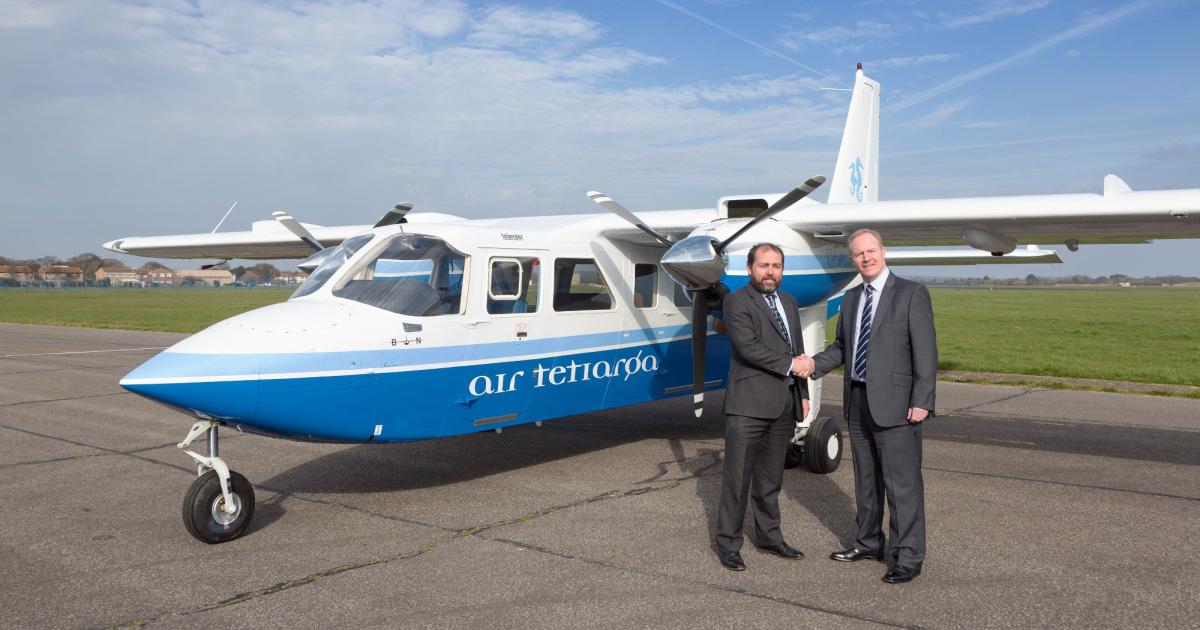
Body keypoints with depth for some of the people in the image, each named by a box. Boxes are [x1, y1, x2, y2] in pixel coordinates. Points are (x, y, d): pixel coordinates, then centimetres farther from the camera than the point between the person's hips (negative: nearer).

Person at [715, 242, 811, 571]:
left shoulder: (789, 302, 17)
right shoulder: (736, 302, -5)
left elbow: (798, 352, 20)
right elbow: (748, 347, -17)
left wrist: (803, 393, 17)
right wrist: (789, 365, -11)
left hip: (784, 404, 7)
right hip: (749, 404, -6)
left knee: (770, 477, 16)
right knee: (738, 476, -2)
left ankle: (769, 535, 27)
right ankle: (728, 543, 8)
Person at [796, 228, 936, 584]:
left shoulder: (911, 294, -6)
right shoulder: (851, 298, 13)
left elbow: (925, 351, -10)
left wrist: (922, 401, -16)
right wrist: (815, 364, 0)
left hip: (894, 403, -6)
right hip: (857, 401, 7)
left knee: (902, 482, -2)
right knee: (865, 479, 17)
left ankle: (908, 557, 7)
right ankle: (868, 543, 31)